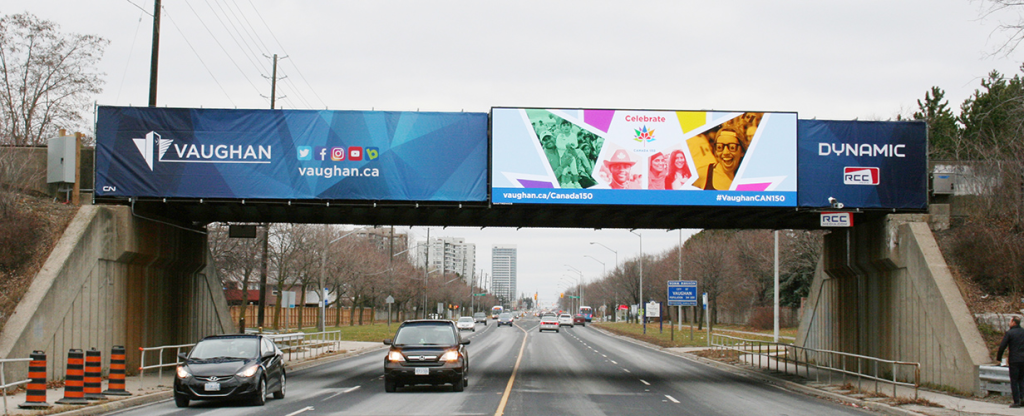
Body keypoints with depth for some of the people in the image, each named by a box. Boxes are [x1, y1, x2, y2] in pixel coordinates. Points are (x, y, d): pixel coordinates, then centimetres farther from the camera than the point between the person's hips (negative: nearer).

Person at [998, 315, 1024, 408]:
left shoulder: (1009, 333, -9)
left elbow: (1002, 346, -10)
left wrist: (998, 358, 4)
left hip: (1014, 360, -5)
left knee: (1014, 381, 2)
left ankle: (1016, 401, 0)